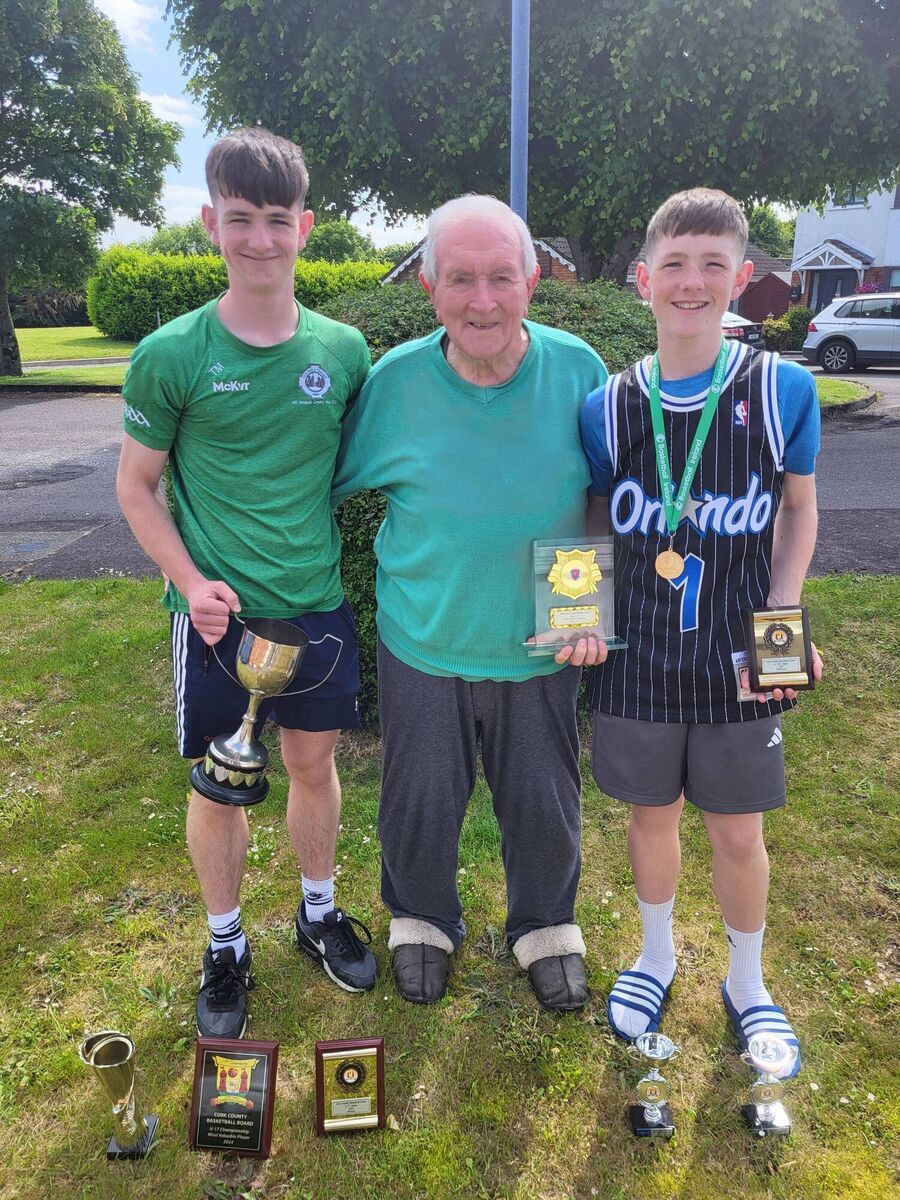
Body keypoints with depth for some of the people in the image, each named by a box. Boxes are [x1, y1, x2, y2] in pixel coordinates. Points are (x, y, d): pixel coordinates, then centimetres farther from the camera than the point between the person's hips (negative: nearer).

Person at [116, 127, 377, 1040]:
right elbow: (136, 487, -2)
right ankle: (225, 945, 34)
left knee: (314, 760, 16)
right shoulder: (172, 355, -9)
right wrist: (192, 582, -15)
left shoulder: (343, 349, -1)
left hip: (318, 602, 3)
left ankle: (319, 912, 41)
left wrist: (357, 568, 3)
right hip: (217, 612, -2)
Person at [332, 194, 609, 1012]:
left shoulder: (578, 370, -11)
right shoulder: (395, 381, -13)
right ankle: (422, 921, 48)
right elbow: (322, 483, 2)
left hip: (540, 647, 1)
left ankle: (546, 928, 48)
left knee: (545, 805, 17)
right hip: (422, 645, 0)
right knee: (420, 802, 17)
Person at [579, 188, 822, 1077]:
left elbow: (798, 510, 4)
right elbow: (597, 529, 5)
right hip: (639, 658, 1)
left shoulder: (781, 389, -8)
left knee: (738, 832, 12)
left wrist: (782, 618, -7)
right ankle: (656, 956, 44)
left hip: (738, 660, -1)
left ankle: (746, 983, 40)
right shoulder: (607, 408, -5)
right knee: (652, 813, 17)